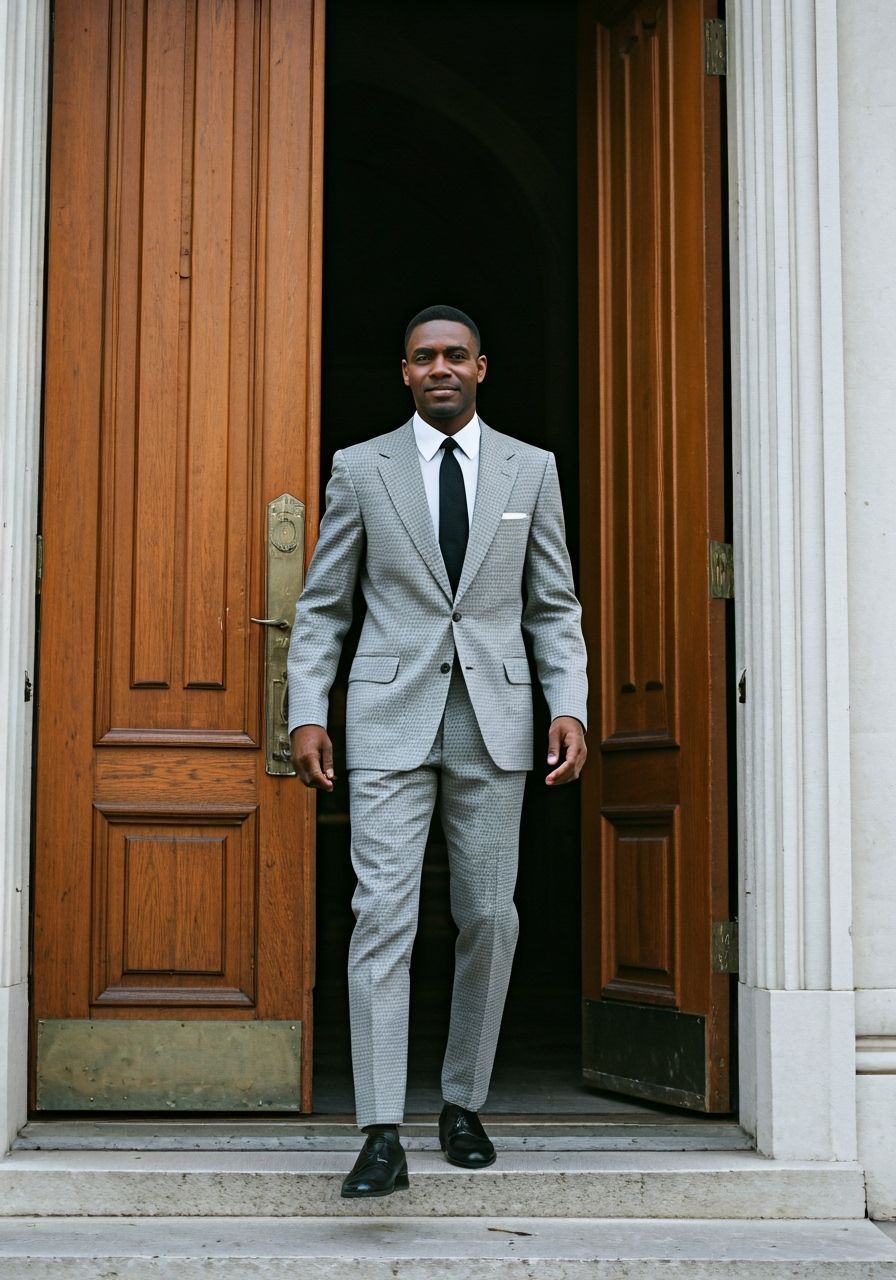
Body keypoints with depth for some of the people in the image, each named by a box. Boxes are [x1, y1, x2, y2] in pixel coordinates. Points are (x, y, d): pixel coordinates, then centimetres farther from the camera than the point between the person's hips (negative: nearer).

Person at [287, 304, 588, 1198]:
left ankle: (463, 1105, 23)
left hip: (494, 720, 2)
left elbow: (554, 606, 10)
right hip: (390, 718, -2)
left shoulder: (531, 469, 9)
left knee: (488, 915, 6)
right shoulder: (360, 469, 6)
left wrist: (570, 706, -3)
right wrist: (306, 713, -3)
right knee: (383, 912, -10)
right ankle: (382, 1135, -9)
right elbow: (322, 605, 7)